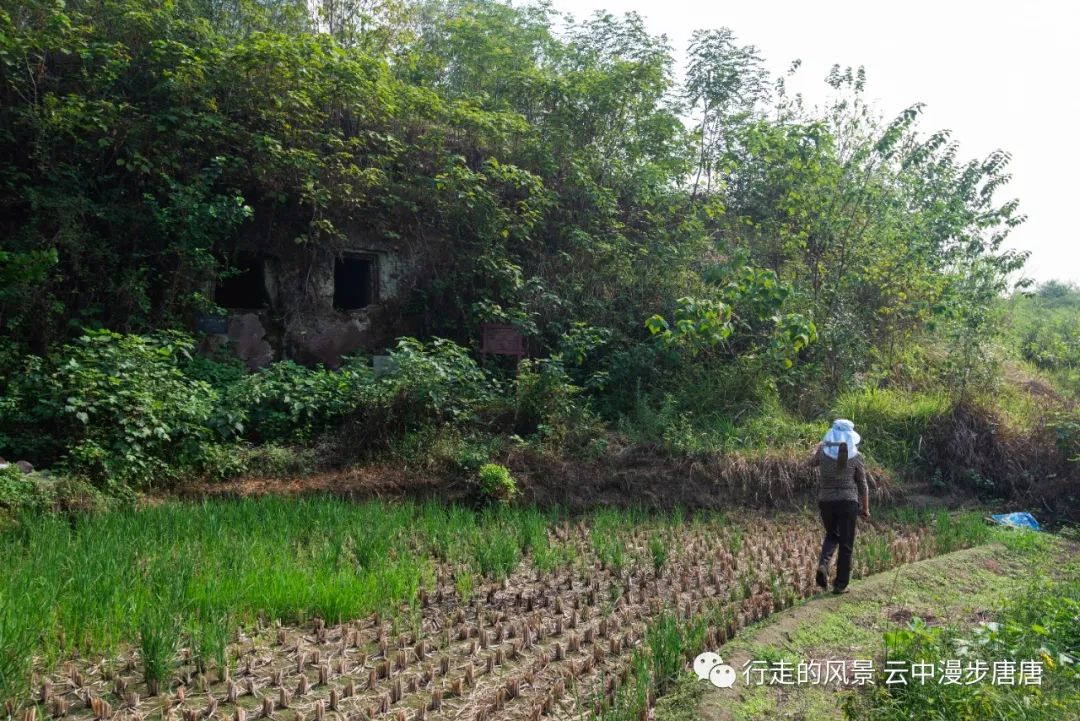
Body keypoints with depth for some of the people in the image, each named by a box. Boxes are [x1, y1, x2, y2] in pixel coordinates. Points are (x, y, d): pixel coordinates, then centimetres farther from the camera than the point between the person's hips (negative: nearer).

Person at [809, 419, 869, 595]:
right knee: (846, 544, 9)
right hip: (848, 501, -2)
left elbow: (812, 462, 20)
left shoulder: (823, 452, -3)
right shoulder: (855, 456, -5)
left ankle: (823, 565, -2)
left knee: (832, 535, 23)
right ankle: (840, 584, 10)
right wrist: (865, 508, 11)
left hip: (826, 501, 2)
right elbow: (862, 485, 1)